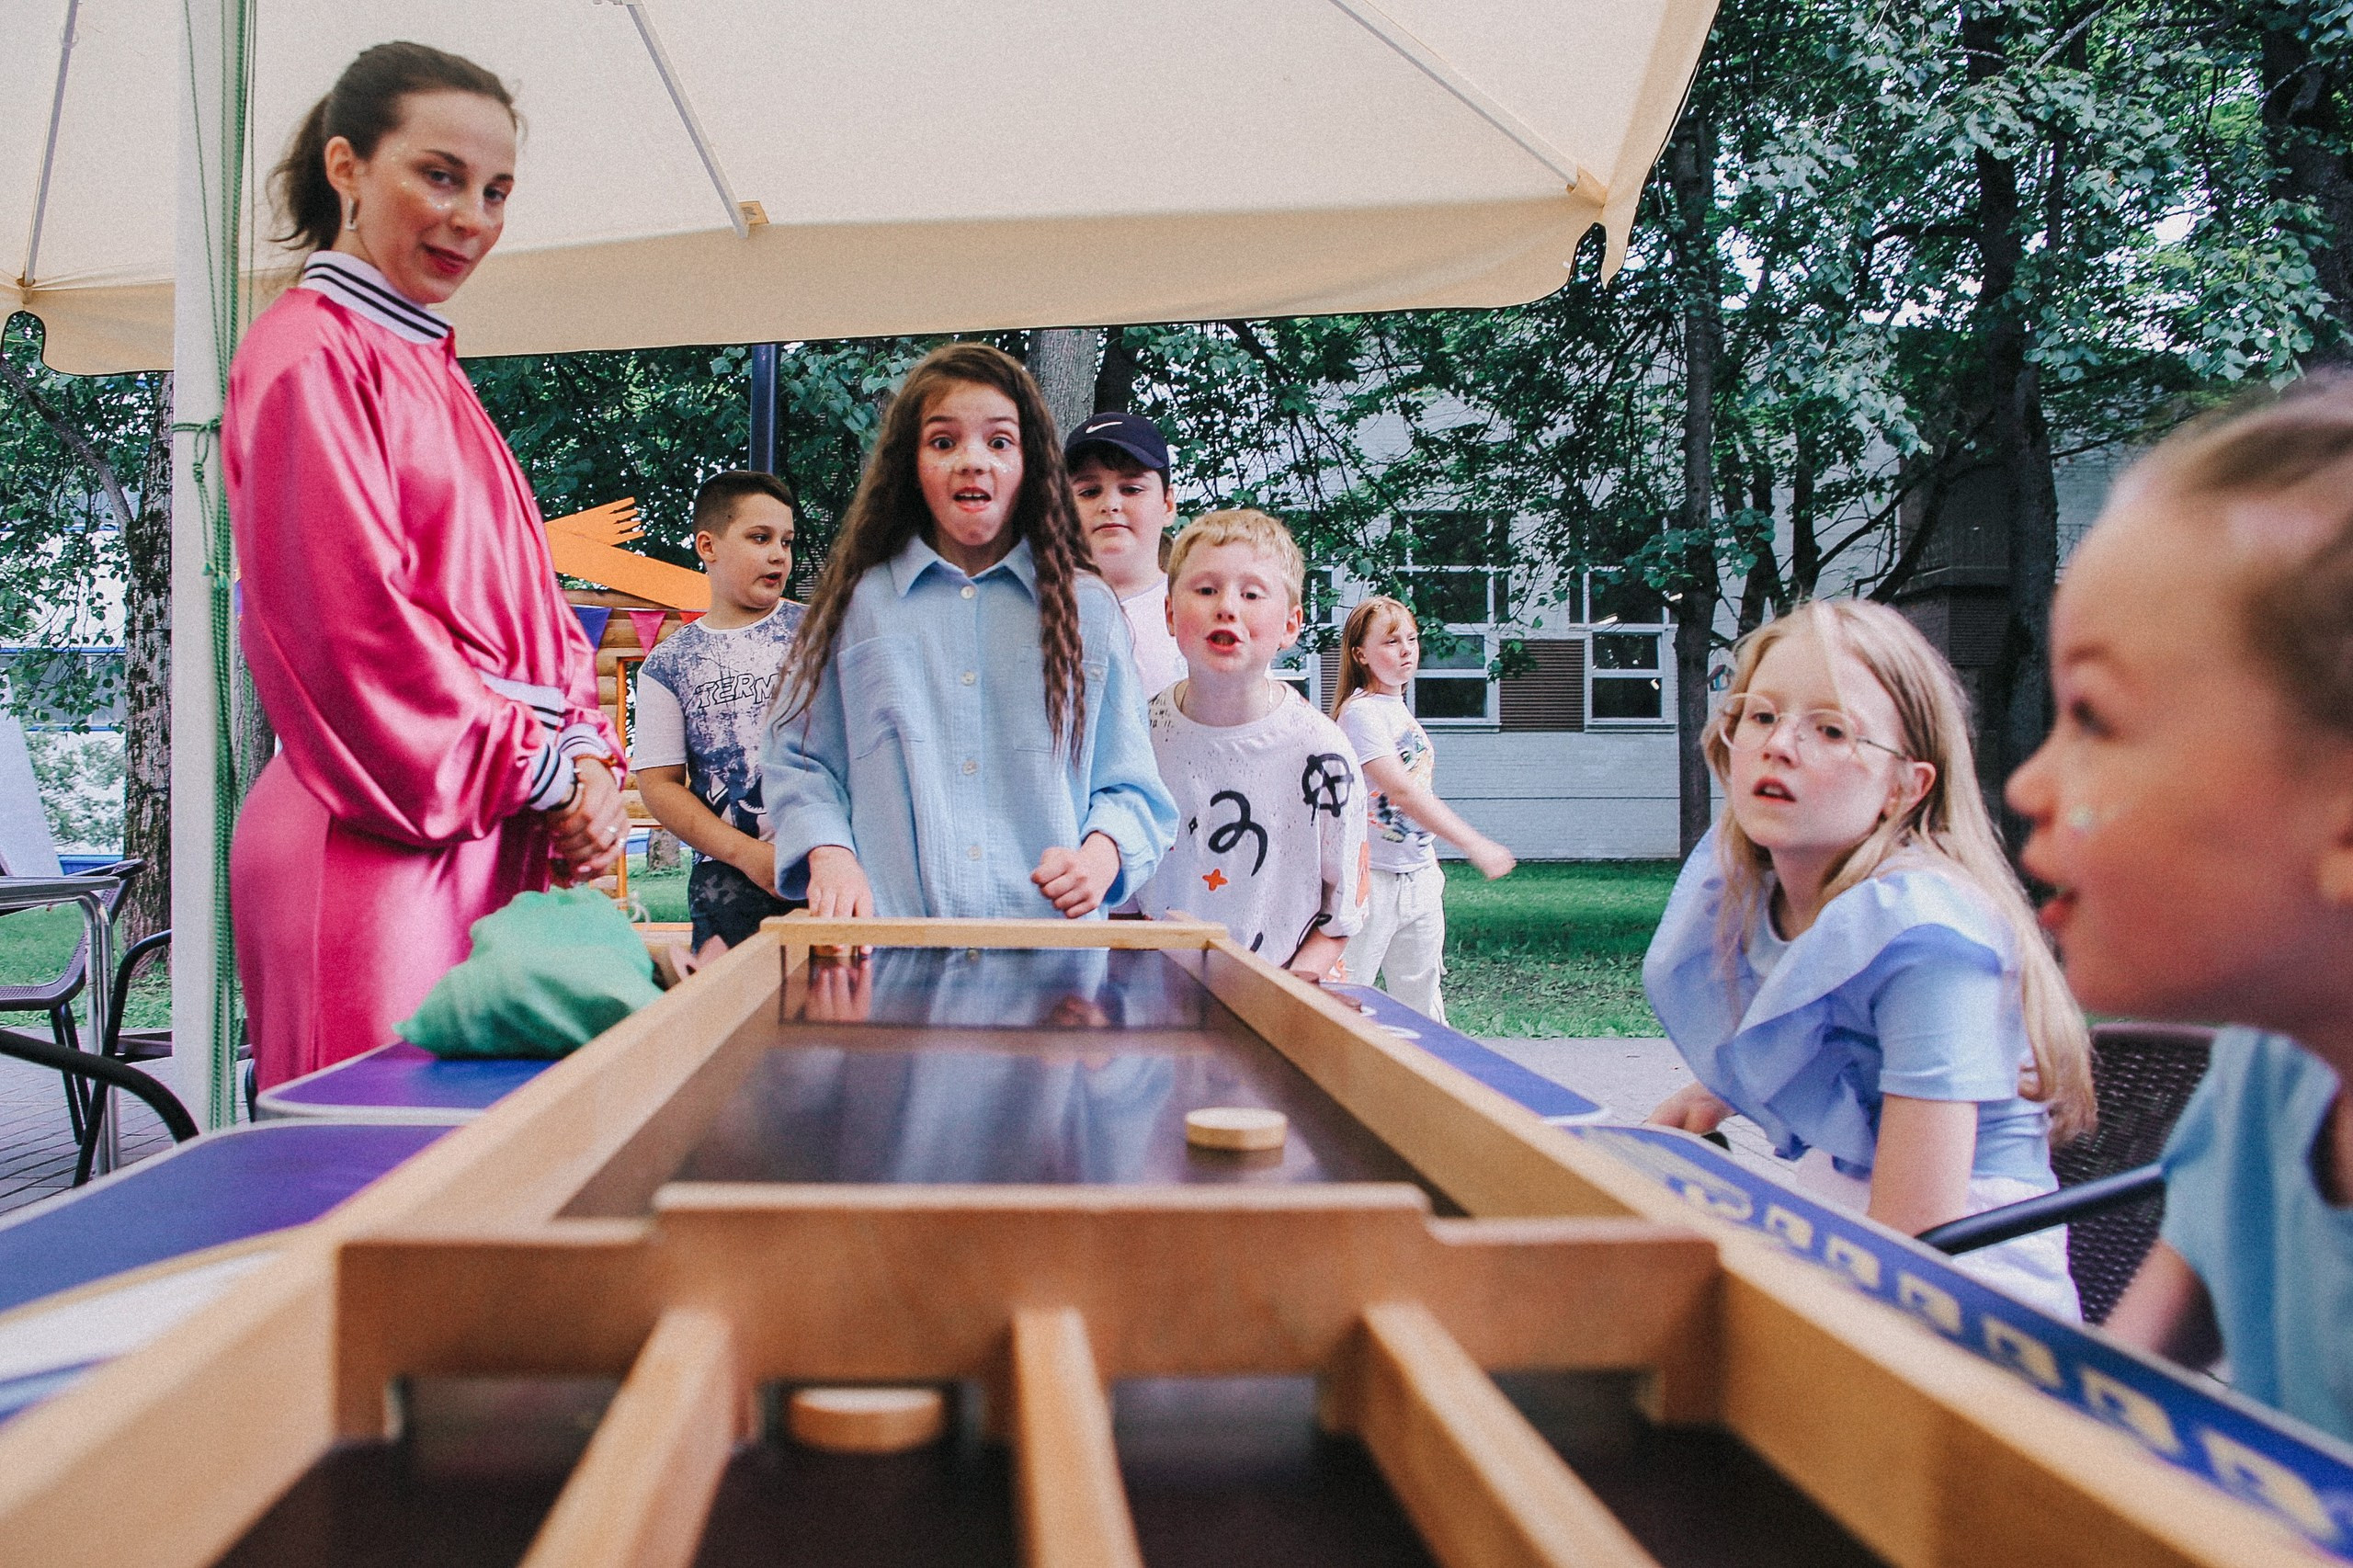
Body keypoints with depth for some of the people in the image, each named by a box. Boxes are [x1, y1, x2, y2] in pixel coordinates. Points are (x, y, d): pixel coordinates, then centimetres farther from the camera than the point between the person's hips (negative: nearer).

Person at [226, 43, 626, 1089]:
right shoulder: (312, 356, -6)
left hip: (498, 839, 8)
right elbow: (357, 630, -14)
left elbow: (521, 602, 20)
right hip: (377, 848, -8)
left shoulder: (427, 369, 21)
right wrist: (546, 776, -8)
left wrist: (587, 759, 3)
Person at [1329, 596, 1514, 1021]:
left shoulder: (1401, 710, 13)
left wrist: (1430, 865, 17)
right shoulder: (1361, 711, -14)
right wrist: (1475, 845, -24)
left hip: (1419, 880, 8)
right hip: (1373, 880, -8)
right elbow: (1402, 791, -22)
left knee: (1421, 1006, 14)